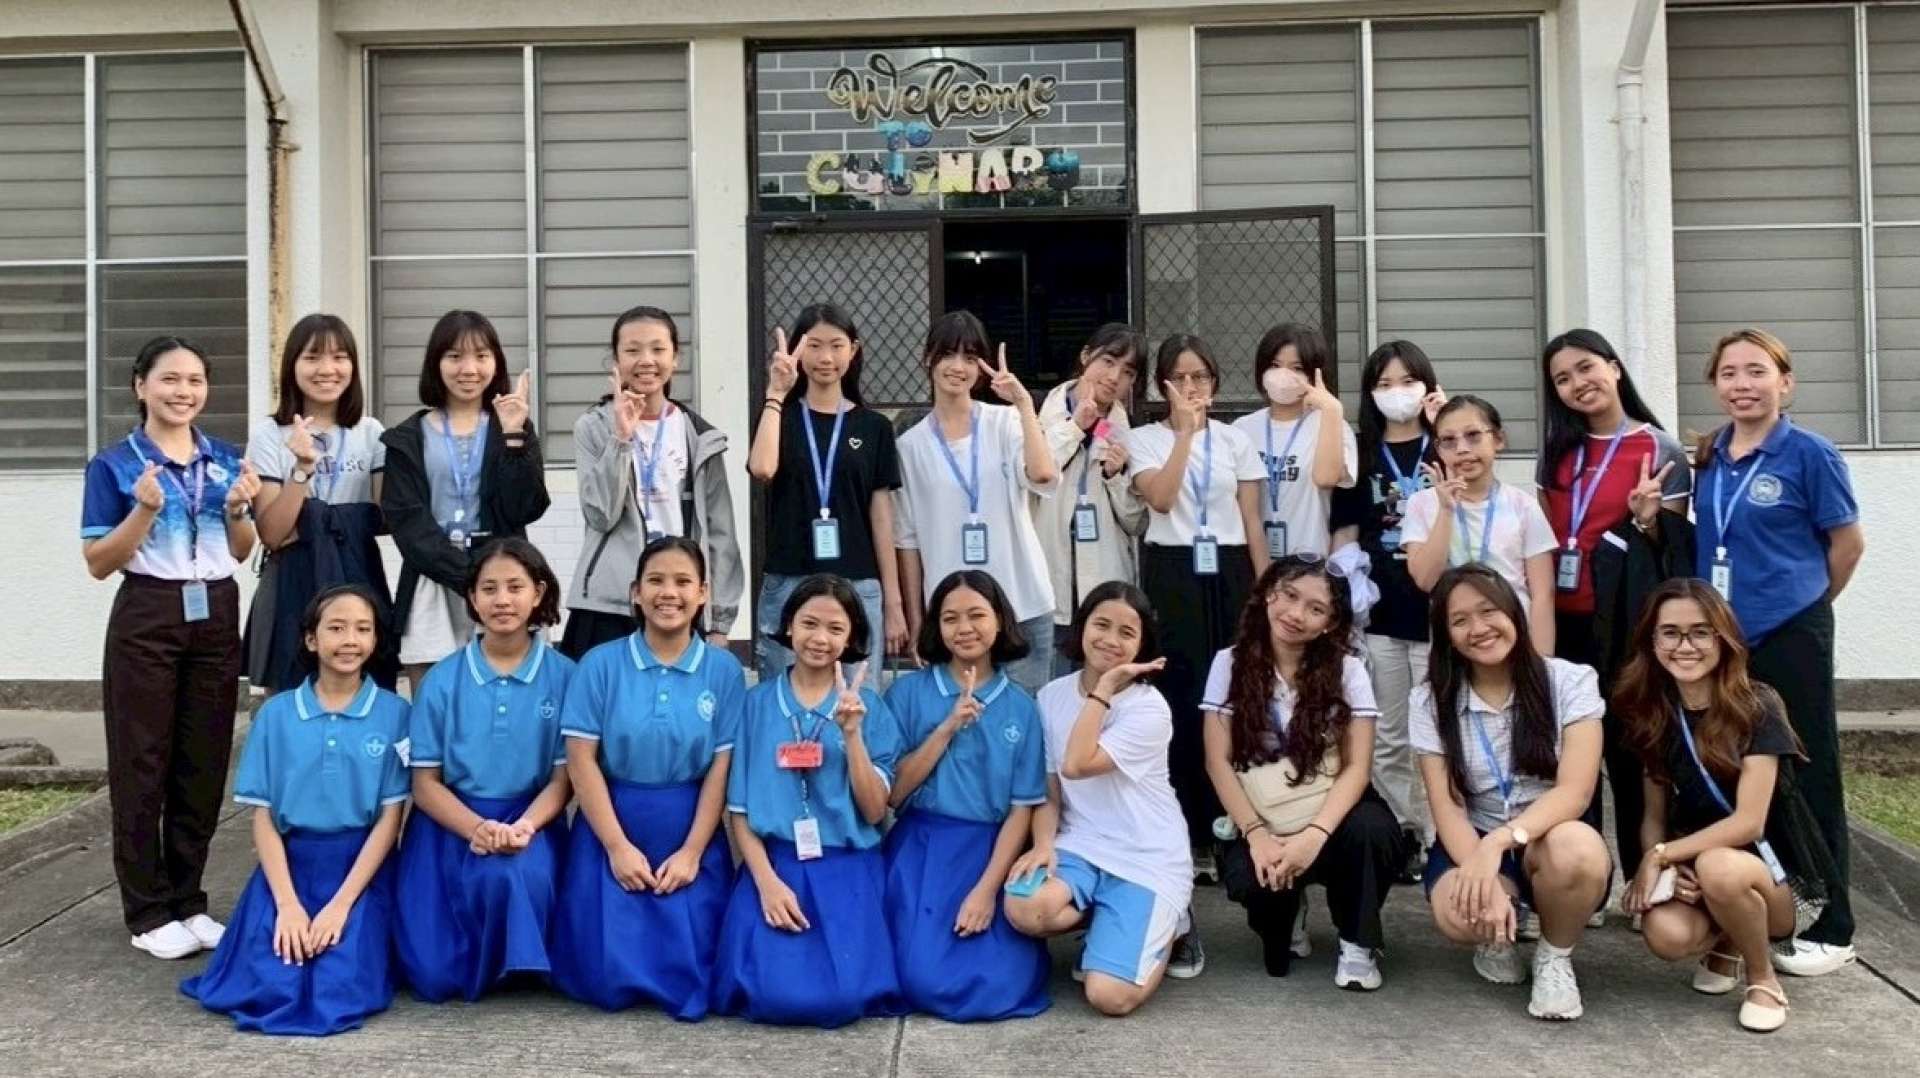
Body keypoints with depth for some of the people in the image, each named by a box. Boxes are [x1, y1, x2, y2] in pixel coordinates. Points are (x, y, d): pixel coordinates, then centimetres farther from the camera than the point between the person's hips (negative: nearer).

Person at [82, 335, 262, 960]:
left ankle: (188, 901, 20)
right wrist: (145, 510, -20)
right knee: (143, 763, 2)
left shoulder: (225, 460, 8)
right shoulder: (115, 464, -4)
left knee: (205, 763, 8)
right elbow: (98, 563, -6)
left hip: (217, 616, 4)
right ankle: (149, 911, 12)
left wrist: (237, 511, -6)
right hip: (148, 618, -4)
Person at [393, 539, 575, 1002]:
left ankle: (512, 962, -5)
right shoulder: (441, 679, 0)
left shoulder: (563, 675, -3)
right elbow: (425, 782, -1)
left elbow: (563, 778, -3)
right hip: (450, 824, 1)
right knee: (433, 977, -13)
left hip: (529, 820, -1)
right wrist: (477, 828, -20)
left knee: (511, 874, -37)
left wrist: (521, 828, -24)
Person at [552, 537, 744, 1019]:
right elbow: (582, 761, -7)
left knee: (691, 975, -4)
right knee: (610, 979, -7)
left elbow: (721, 768, -4)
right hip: (611, 826, 0)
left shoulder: (724, 669, -3)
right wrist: (618, 846, -12)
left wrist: (691, 852, -10)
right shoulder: (600, 664, -5)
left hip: (691, 832, 1)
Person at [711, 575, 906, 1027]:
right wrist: (767, 881, -10)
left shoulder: (870, 707, 4)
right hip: (772, 863, 0)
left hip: (848, 870, 0)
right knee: (775, 996, -22)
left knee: (843, 998, -23)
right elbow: (739, 808, 3)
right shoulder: (757, 702, 4)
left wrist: (851, 733, -14)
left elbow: (874, 811, -3)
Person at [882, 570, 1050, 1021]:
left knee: (995, 991, -17)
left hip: (990, 853, 1)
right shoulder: (909, 691, 1)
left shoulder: (1020, 707, 3)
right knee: (926, 982, -19)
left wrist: (987, 888, -12)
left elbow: (1022, 809, 0)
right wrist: (948, 728, -13)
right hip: (918, 853, 0)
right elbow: (892, 791, -3)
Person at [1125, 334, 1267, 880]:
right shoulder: (1144, 439, 5)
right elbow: (1160, 498, -14)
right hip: (1172, 572, -2)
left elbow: (1253, 522, 10)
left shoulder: (1235, 440, 12)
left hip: (1228, 571, 2)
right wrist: (1185, 430, -11)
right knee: (1180, 696, -5)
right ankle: (1187, 832, 4)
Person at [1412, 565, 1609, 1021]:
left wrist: (1499, 842, -32)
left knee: (1578, 849, -37)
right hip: (1470, 844, 1)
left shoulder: (1570, 681, -7)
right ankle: (1500, 933, 7)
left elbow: (1575, 792, -17)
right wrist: (1484, 876, -28)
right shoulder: (1430, 701, -2)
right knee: (1460, 914, -34)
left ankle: (1555, 956, -4)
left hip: (1548, 839, -1)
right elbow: (1447, 808, -9)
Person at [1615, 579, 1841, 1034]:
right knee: (1667, 934, -30)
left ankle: (1763, 979, -9)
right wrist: (1664, 869, -17)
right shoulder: (1654, 716, 1)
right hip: (1696, 867, 4)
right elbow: (1654, 816, 3)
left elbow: (1748, 823, -21)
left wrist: (1661, 856, -20)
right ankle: (1727, 943, 8)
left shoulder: (1756, 709, -16)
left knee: (1717, 867, -39)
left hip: (1779, 871, -4)